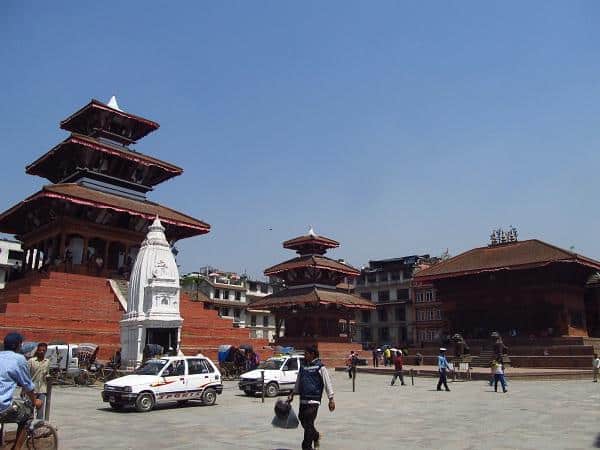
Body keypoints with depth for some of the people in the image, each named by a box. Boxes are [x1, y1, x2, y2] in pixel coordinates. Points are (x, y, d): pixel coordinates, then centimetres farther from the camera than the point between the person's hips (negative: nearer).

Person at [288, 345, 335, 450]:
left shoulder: (320, 367, -6)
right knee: (303, 421, 14)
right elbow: (298, 383, 23)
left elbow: (328, 383, -6)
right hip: (303, 399, 7)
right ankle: (316, 436, 39)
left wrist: (331, 399, -10)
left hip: (314, 400, -7)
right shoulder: (303, 367, 13)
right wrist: (292, 394, 18)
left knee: (308, 424, -7)